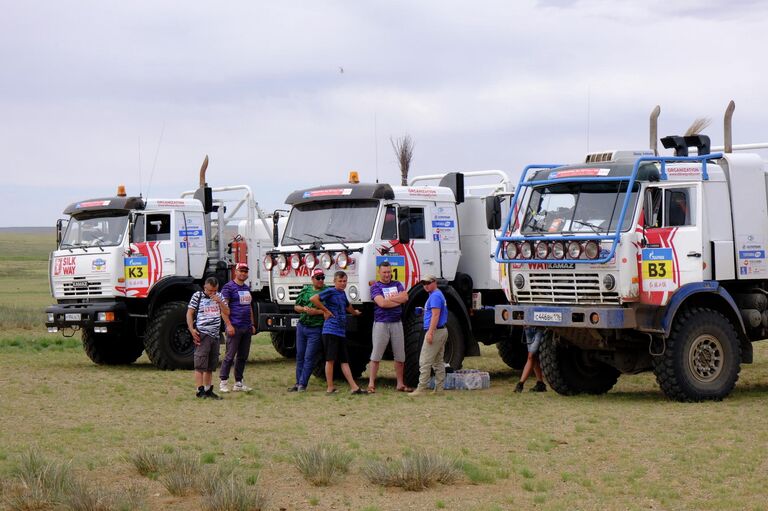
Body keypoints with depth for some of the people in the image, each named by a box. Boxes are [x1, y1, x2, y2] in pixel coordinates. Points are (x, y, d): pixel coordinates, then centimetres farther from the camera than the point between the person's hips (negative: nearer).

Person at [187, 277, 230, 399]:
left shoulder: (219, 297, 14)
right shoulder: (197, 296, 0)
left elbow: (227, 313, 10)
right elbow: (189, 313, -1)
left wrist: (219, 302, -6)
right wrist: (191, 329, -12)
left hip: (215, 335, 5)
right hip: (202, 334, -5)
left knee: (210, 366, 10)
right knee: (200, 365, -7)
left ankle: (208, 390, 17)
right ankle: (200, 390, -7)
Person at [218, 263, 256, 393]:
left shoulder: (247, 288, 19)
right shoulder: (229, 287, -5)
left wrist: (252, 324, 19)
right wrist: (229, 325, -17)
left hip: (247, 328, 8)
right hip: (235, 327, -8)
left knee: (243, 356, 8)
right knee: (230, 355, -7)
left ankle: (238, 383, 14)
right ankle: (223, 381, -1)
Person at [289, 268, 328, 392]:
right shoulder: (305, 290, 11)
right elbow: (296, 306, 16)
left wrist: (317, 312, -17)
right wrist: (303, 309, -5)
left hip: (316, 329, -5)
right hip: (301, 326, 5)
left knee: (309, 357, -4)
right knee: (300, 356, 9)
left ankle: (303, 384, 0)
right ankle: (298, 383, 17)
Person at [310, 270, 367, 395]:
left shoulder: (342, 293, 18)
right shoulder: (330, 291, -6)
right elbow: (313, 299, -17)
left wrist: (355, 312, 54)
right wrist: (326, 311, -12)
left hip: (341, 332, 8)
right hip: (331, 330, -8)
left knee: (344, 361, 7)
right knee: (330, 359, -5)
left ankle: (354, 387, 4)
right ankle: (330, 388, -3)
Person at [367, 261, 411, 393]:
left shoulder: (397, 285, 14)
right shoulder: (376, 287, 0)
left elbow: (405, 297, -4)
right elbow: (381, 303, -15)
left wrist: (389, 298, -8)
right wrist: (398, 300, -5)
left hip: (397, 323, 4)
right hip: (381, 323, -4)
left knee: (400, 356, 6)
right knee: (376, 355, -5)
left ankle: (400, 384, 13)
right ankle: (371, 384, -5)